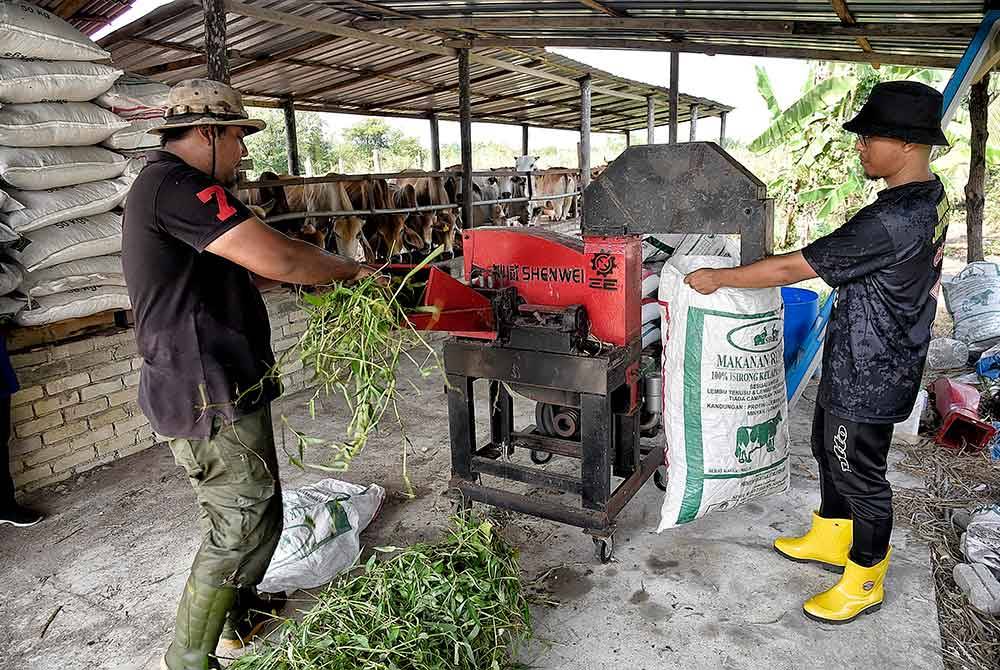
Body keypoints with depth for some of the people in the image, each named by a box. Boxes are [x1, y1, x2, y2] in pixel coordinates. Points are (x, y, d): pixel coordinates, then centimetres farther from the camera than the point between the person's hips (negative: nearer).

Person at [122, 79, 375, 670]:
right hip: (210, 397, -11)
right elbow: (276, 257, -27)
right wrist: (351, 268, -10)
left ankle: (240, 610, 41)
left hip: (215, 388, 11)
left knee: (257, 509, 21)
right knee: (240, 526, 2)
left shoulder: (163, 185, 18)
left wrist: (317, 275, 12)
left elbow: (237, 269, 23)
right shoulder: (175, 185, -19)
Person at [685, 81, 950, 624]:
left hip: (867, 375, -10)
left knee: (859, 473, 8)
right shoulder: (931, 198, 3)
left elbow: (791, 268, -27)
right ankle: (830, 539, 44)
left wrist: (718, 279, -16)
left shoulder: (893, 219, -30)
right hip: (856, 362, 10)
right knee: (829, 450, 23)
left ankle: (864, 582, 29)